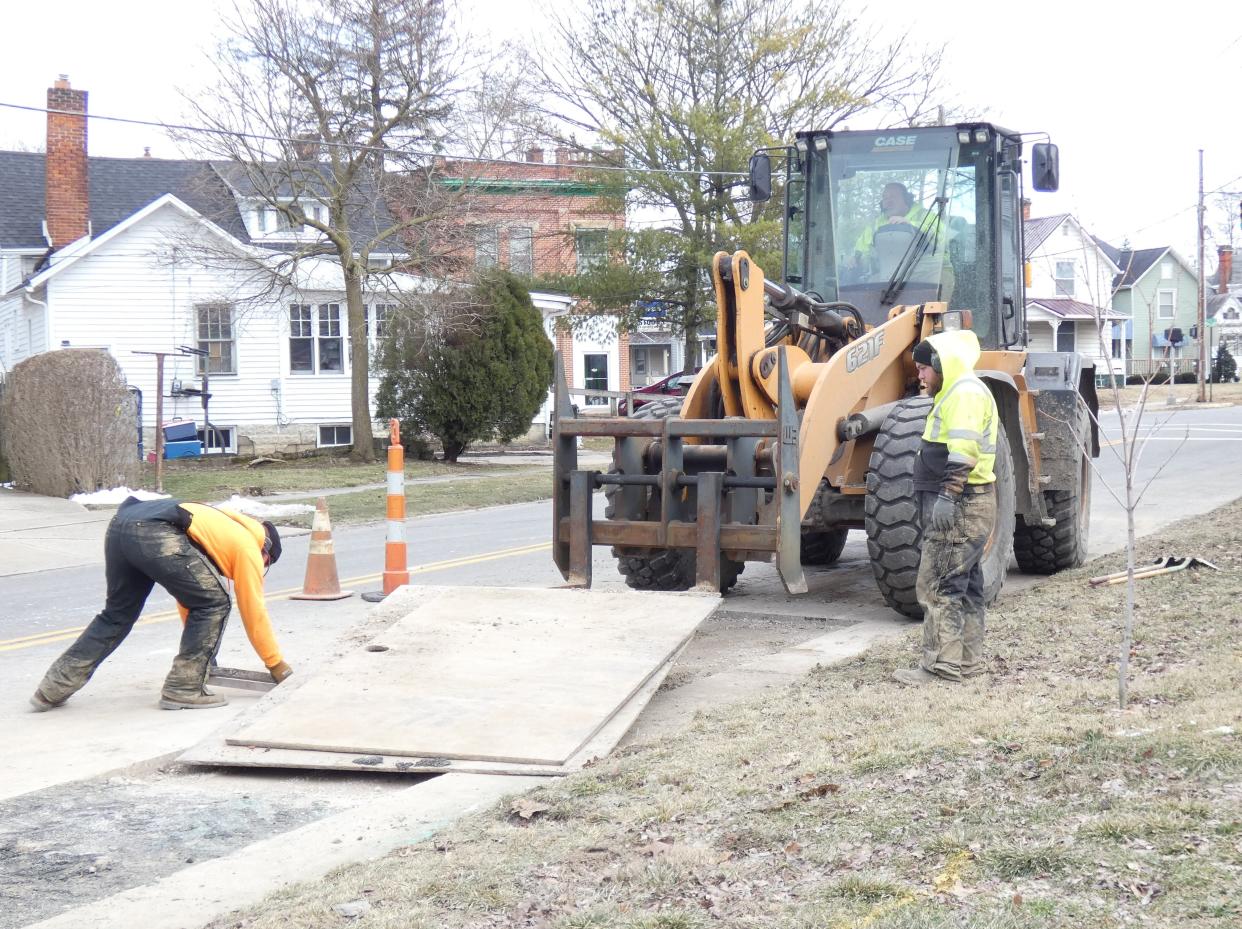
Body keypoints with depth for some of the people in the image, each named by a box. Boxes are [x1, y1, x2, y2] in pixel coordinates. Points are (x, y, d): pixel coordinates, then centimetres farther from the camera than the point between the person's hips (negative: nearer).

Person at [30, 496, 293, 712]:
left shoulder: (227, 530, 38)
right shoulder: (249, 548, 16)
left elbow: (186, 597, 44)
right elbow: (254, 611, 17)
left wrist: (201, 649, 51)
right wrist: (278, 665, 27)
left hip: (119, 526, 9)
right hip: (156, 535, -9)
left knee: (117, 614, 23)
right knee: (214, 604, 5)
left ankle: (54, 688, 23)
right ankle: (183, 689, 6)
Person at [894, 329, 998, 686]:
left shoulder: (965, 392, -14)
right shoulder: (955, 394, 22)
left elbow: (963, 451, -25)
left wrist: (947, 496, -30)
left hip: (960, 507, -11)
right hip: (968, 507, 11)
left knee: (938, 584, -11)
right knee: (965, 583, 14)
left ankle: (942, 664, -10)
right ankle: (967, 659, 19)